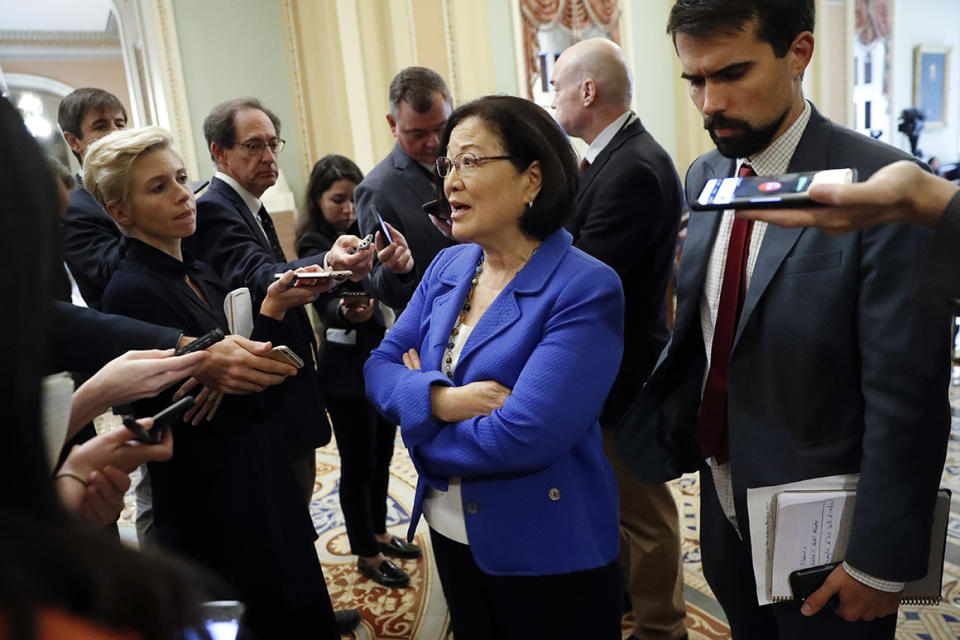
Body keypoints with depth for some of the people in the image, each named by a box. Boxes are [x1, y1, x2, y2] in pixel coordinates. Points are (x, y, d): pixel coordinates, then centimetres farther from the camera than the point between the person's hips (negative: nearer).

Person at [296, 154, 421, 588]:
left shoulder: (361, 233, 8)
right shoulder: (314, 243, -11)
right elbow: (326, 302, -28)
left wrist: (397, 255, -1)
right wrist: (346, 312, -48)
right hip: (347, 366, -7)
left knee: (381, 454, 18)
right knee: (358, 463, 6)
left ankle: (379, 533, 37)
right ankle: (366, 554, 22)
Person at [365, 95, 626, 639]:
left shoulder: (587, 288, -21)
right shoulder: (447, 268, 2)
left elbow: (521, 437, -28)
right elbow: (380, 366, -1)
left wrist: (420, 416, -12)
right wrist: (440, 398, -22)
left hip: (547, 557, -6)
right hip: (449, 534, 6)